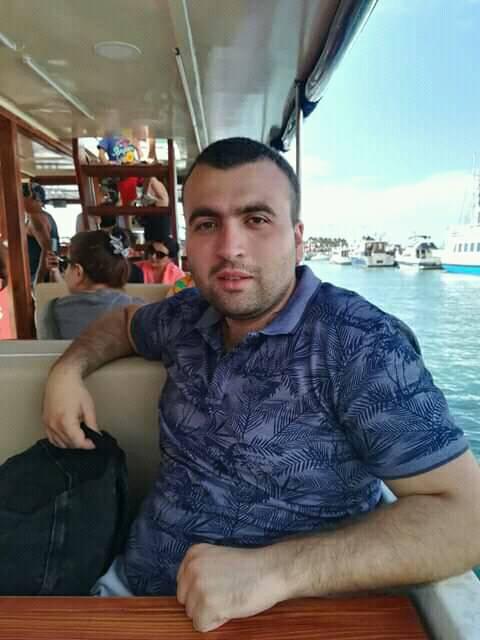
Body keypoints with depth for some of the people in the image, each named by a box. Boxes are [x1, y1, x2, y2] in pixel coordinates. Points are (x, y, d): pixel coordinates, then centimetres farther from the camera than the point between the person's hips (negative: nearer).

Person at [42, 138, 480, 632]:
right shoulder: (189, 315, -3)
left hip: (265, 619, -3)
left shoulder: (360, 343, -20)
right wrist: (69, 369, -1)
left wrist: (276, 571, -31)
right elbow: (124, 322, 18)